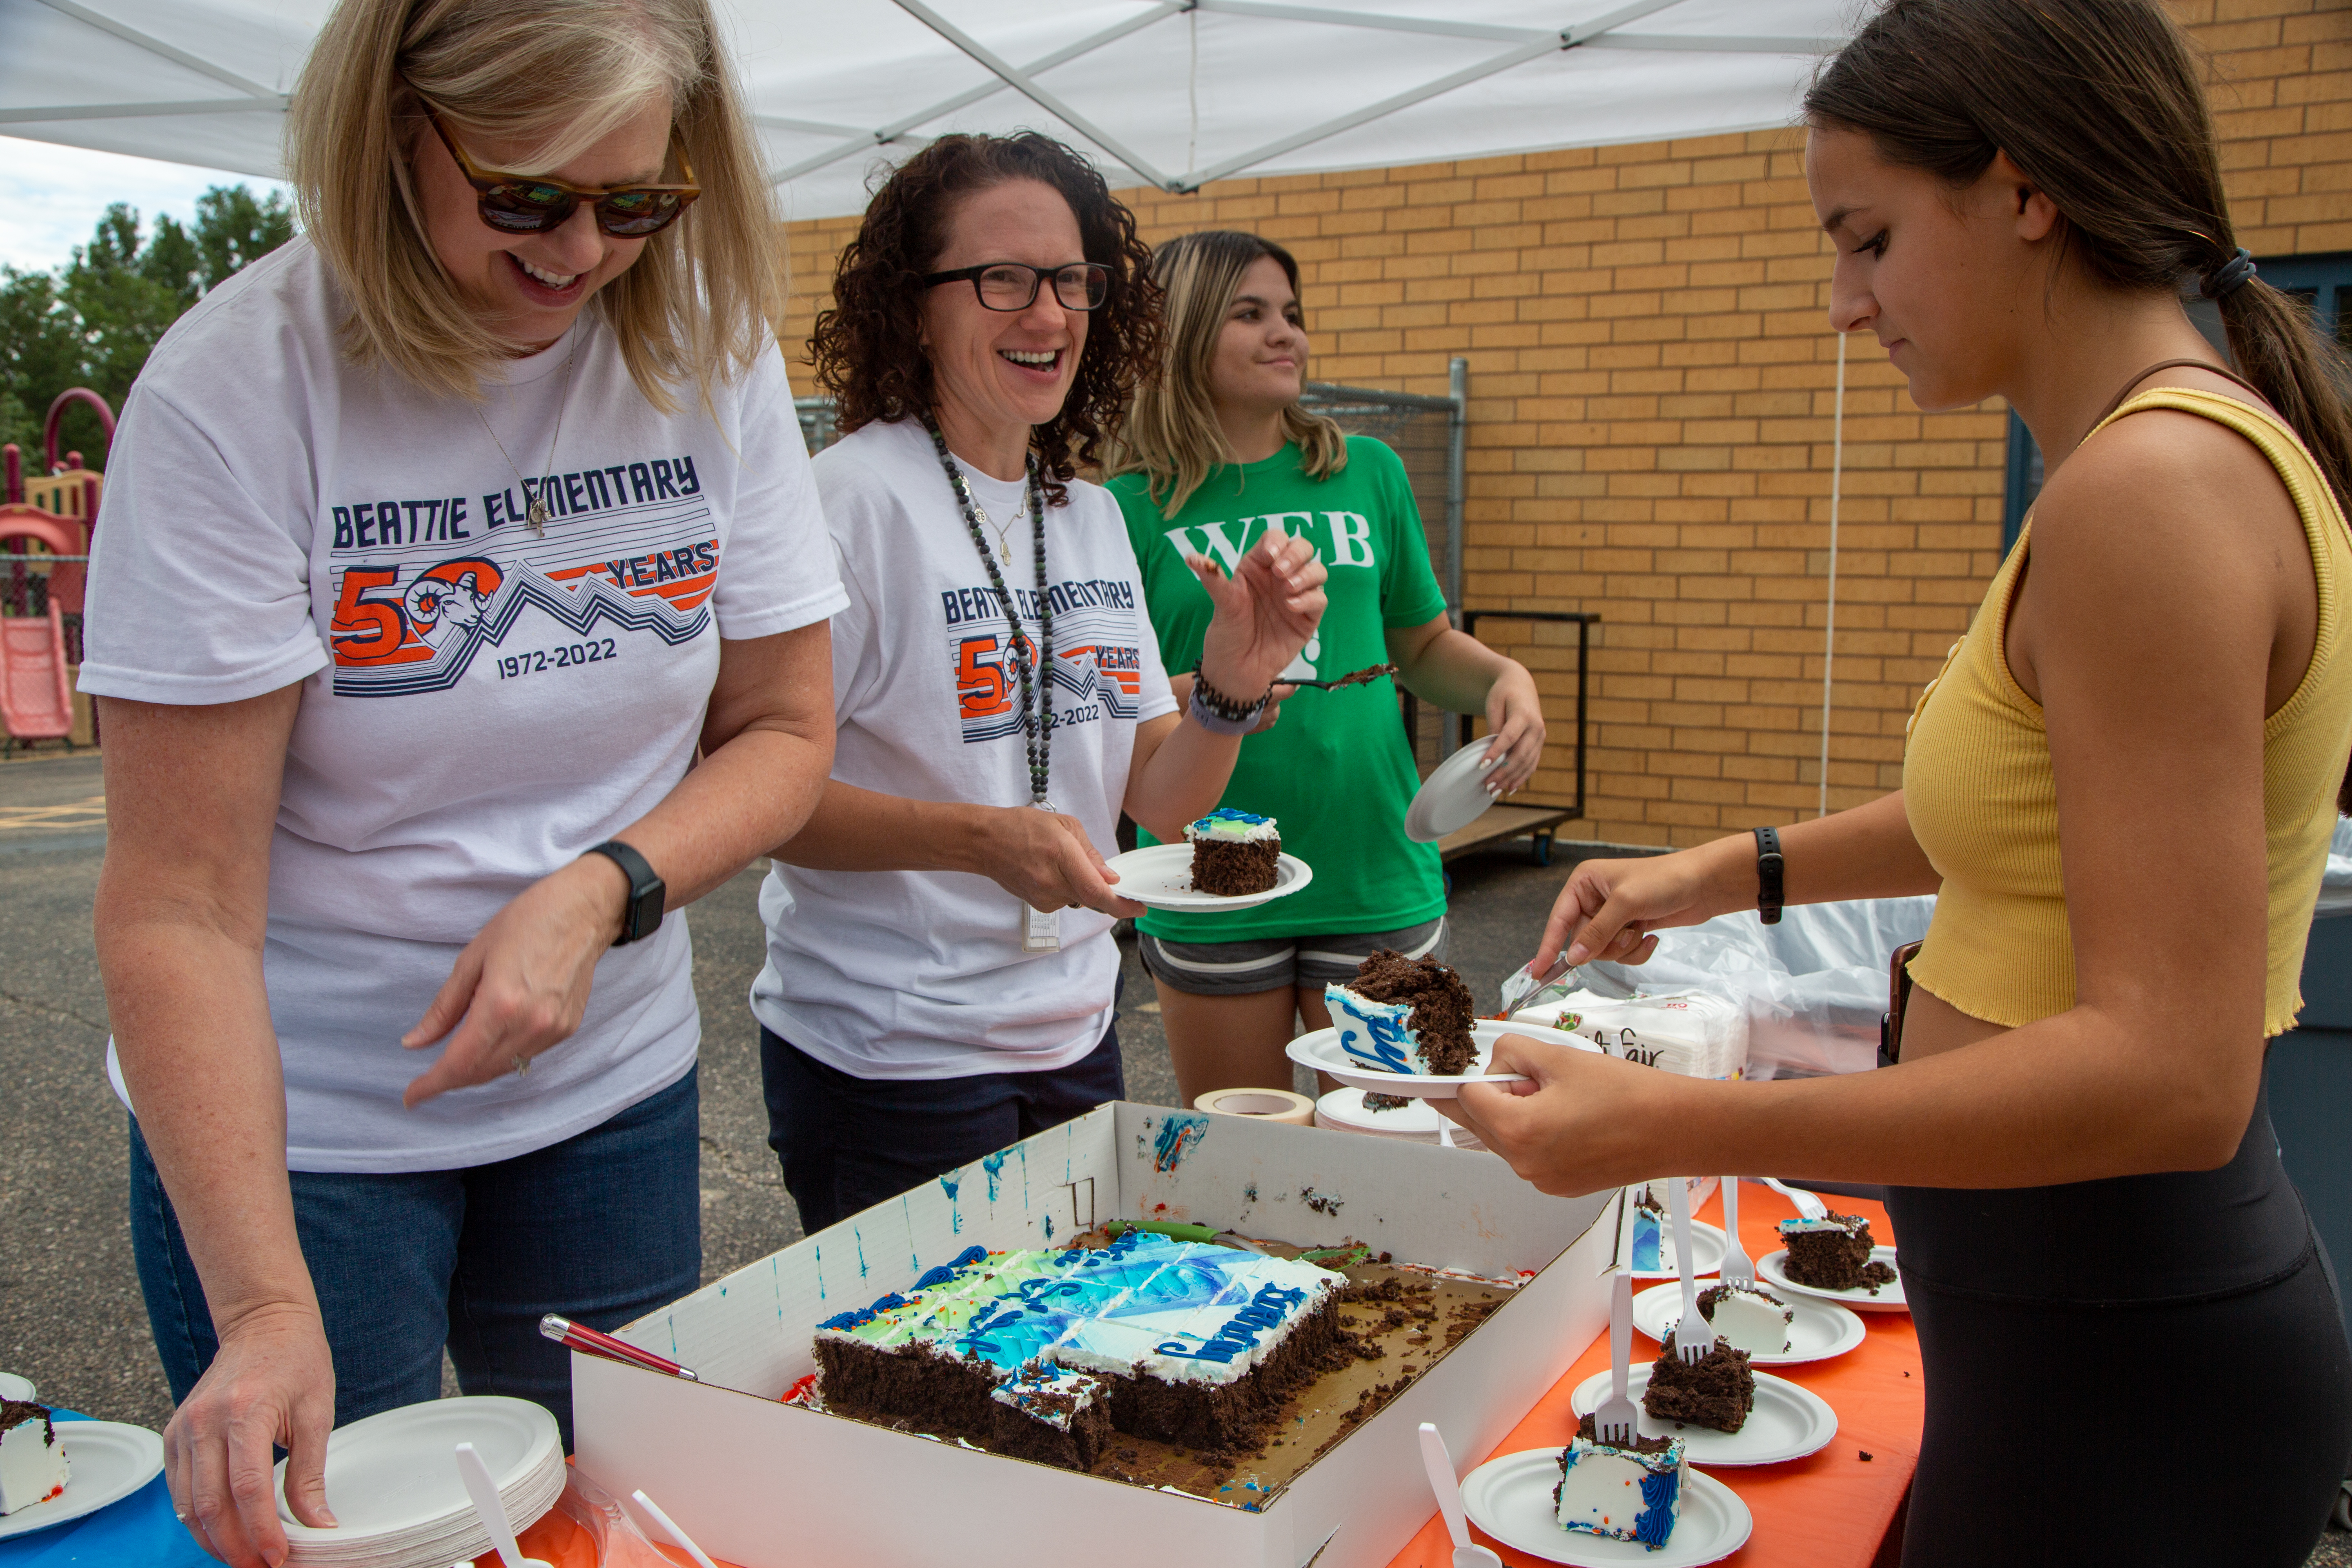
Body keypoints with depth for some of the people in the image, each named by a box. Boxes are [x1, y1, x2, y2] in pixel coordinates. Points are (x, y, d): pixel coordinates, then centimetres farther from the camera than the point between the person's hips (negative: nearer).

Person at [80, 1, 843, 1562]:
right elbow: (177, 909, -20)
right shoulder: (238, 388, -18)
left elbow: (785, 732, 0)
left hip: (616, 1093, 4)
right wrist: (265, 1304, -28)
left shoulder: (707, 350, -8)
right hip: (295, 1123, -3)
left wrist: (601, 892, -19)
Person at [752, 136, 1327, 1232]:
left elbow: (1159, 801, 7)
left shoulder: (1092, 515, 7)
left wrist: (1232, 684, -11)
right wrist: (980, 839, -29)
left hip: (1074, 1039, 7)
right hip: (889, 1060, -7)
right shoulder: (859, 498, -15)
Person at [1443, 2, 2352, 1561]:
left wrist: (1668, 1125, -29)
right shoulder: (2202, 449, 8)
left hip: (2116, 1352, -9)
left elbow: (2167, 1073, -29)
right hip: (2100, 1301, 9)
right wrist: (1731, 873, 17)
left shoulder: (2154, 484, -23)